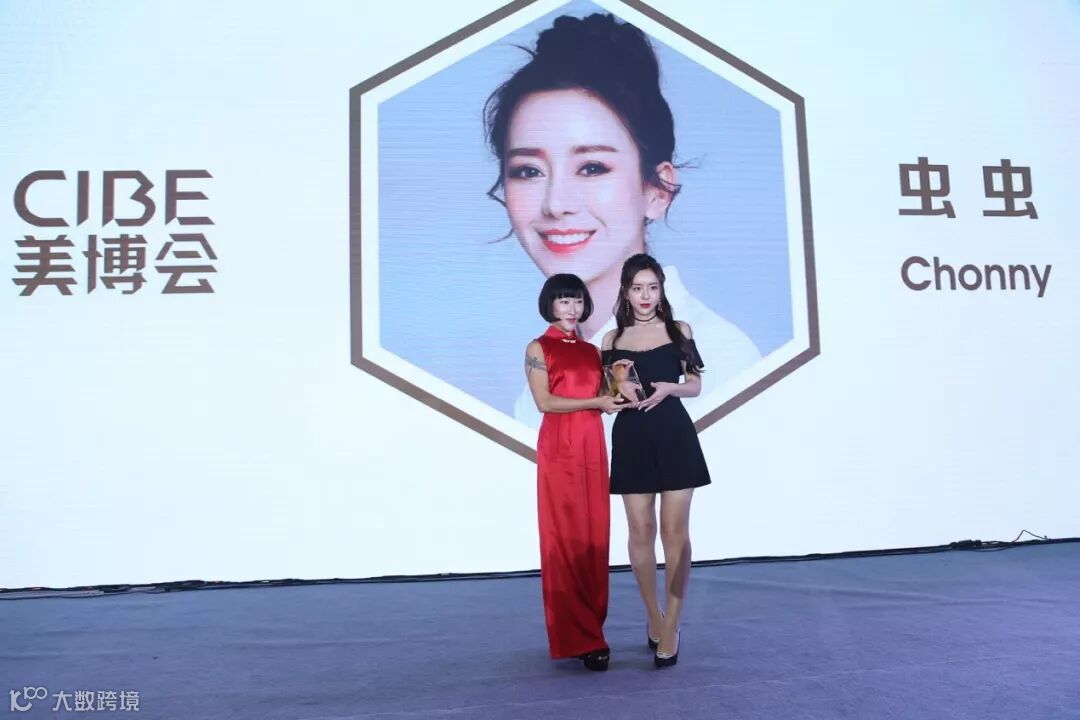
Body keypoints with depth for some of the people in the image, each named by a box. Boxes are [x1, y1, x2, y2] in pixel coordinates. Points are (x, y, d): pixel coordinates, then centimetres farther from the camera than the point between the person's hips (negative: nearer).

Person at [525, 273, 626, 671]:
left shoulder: (592, 349, 16)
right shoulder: (538, 348, 1)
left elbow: (602, 397, 16)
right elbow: (545, 402, -9)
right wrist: (596, 402, -12)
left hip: (593, 448, 5)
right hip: (559, 450, -5)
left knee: (594, 537, 6)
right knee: (564, 540, -4)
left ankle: (592, 629, 16)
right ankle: (577, 638, 1)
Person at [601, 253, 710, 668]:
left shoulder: (679, 330, 6)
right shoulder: (612, 339, 8)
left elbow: (695, 385, 8)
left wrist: (668, 388, -12)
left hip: (674, 436, -1)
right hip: (631, 439, 1)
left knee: (675, 530, -2)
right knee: (640, 532, 3)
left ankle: (671, 627, 8)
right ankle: (654, 618, 21)